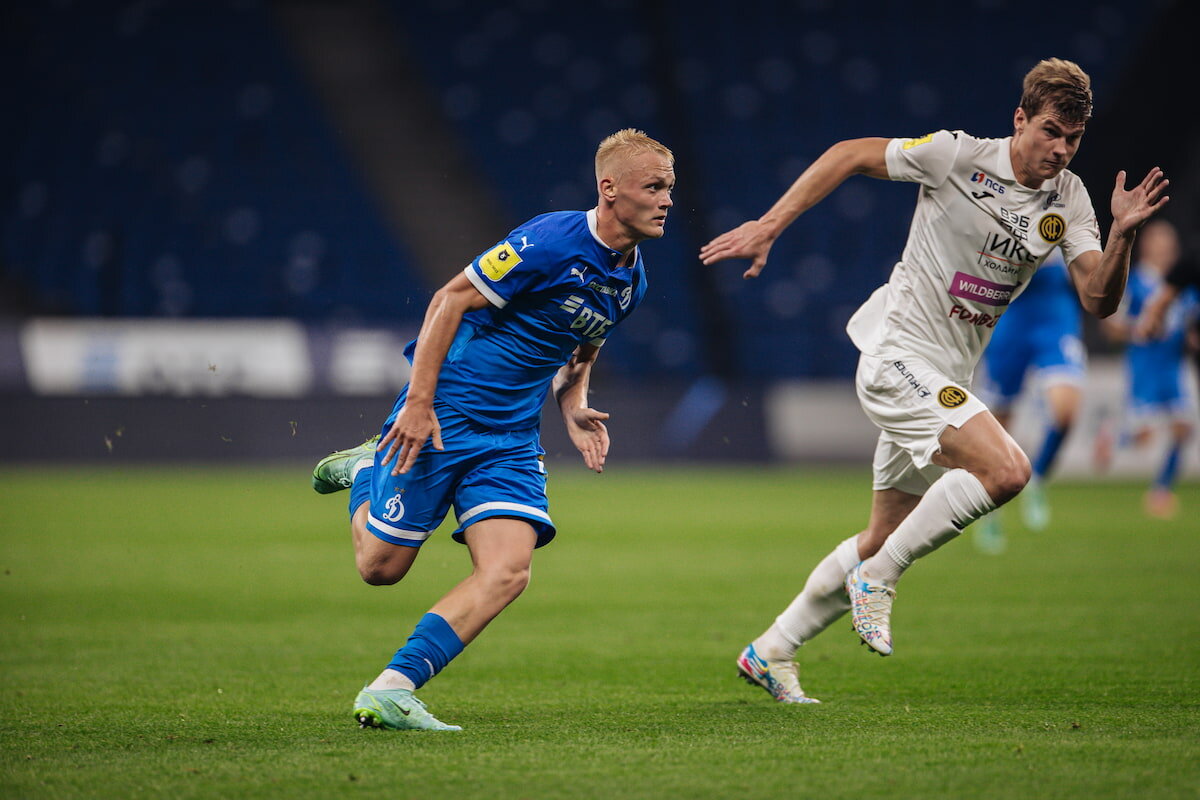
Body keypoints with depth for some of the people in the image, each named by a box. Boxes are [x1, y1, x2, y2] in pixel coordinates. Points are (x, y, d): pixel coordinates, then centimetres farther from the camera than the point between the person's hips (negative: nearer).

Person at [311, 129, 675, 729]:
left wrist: (575, 408, 4)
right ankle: (367, 471, 33)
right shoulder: (551, 241, -19)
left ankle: (389, 690, -14)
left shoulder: (630, 281, 6)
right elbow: (450, 300, -15)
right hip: (444, 413, -6)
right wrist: (418, 402, -19)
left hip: (512, 438, 6)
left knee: (507, 572, -15)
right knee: (380, 565, 2)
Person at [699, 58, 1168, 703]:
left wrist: (1122, 236, -23)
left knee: (883, 542, 13)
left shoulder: (1068, 199, 3)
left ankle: (771, 651, 28)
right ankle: (879, 576, -11)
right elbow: (849, 156, -6)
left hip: (945, 381, 7)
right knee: (1006, 469, -27)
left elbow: (1098, 299, -4)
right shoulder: (959, 156, -13)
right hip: (897, 356, -7)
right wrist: (768, 227, -10)